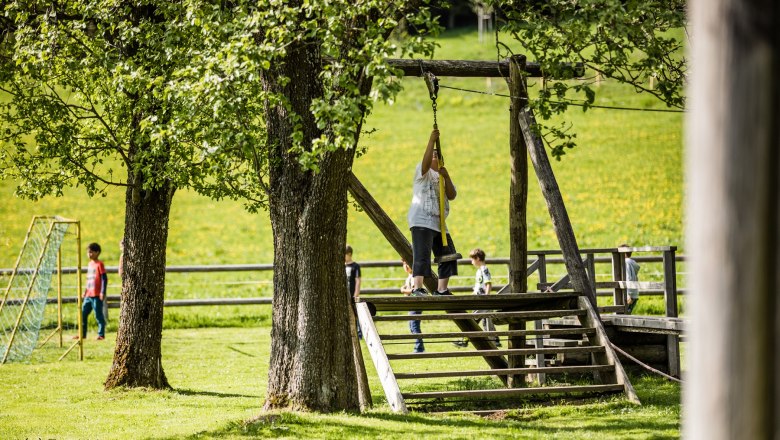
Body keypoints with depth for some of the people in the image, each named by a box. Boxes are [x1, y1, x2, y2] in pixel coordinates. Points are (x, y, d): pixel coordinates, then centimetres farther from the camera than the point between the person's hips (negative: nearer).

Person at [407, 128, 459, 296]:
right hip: (422, 220, -8)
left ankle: (441, 289, 14)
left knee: (448, 256, 8)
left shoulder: (442, 177, 22)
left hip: (438, 223, 8)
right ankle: (417, 288, -25)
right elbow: (426, 161, -20)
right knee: (422, 255, -18)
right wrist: (431, 141, -26)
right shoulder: (424, 172, 4)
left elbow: (452, 195, 7)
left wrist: (446, 177, -7)